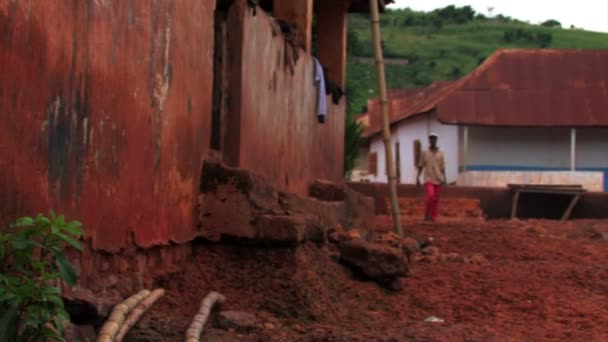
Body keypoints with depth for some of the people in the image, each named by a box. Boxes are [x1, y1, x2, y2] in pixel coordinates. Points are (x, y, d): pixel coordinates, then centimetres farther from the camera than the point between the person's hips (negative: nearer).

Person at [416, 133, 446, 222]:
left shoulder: (440, 153, 8)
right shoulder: (425, 153, 5)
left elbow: (443, 167, 9)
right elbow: (420, 166, 7)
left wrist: (444, 178, -1)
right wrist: (417, 178, -1)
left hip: (438, 180, 2)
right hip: (428, 179, -2)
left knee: (436, 199, 2)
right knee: (430, 195, -21)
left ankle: (433, 218, 10)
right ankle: (427, 215, -5)